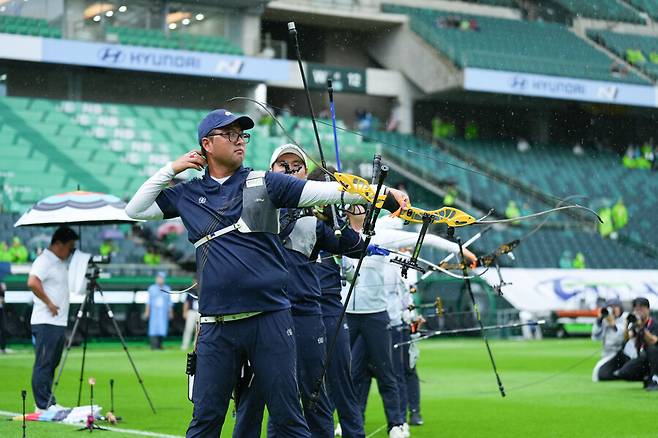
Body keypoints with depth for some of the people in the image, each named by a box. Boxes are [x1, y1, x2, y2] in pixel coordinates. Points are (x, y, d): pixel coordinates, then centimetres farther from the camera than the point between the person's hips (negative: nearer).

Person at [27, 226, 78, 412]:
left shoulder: (62, 262, 18)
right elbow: (32, 282, -27)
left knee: (52, 364, 12)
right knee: (43, 365, -6)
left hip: (60, 323, 9)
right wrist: (49, 303, -20)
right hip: (46, 323, -9)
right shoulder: (44, 261, -12)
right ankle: (42, 406, -4)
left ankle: (51, 403, 17)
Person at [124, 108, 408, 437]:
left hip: (270, 320, -2)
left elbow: (327, 191, -5)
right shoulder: (187, 194, 11)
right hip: (216, 326, 2)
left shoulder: (264, 184, 4)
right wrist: (171, 169, 8)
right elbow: (134, 210, 16)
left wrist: (384, 192, -16)